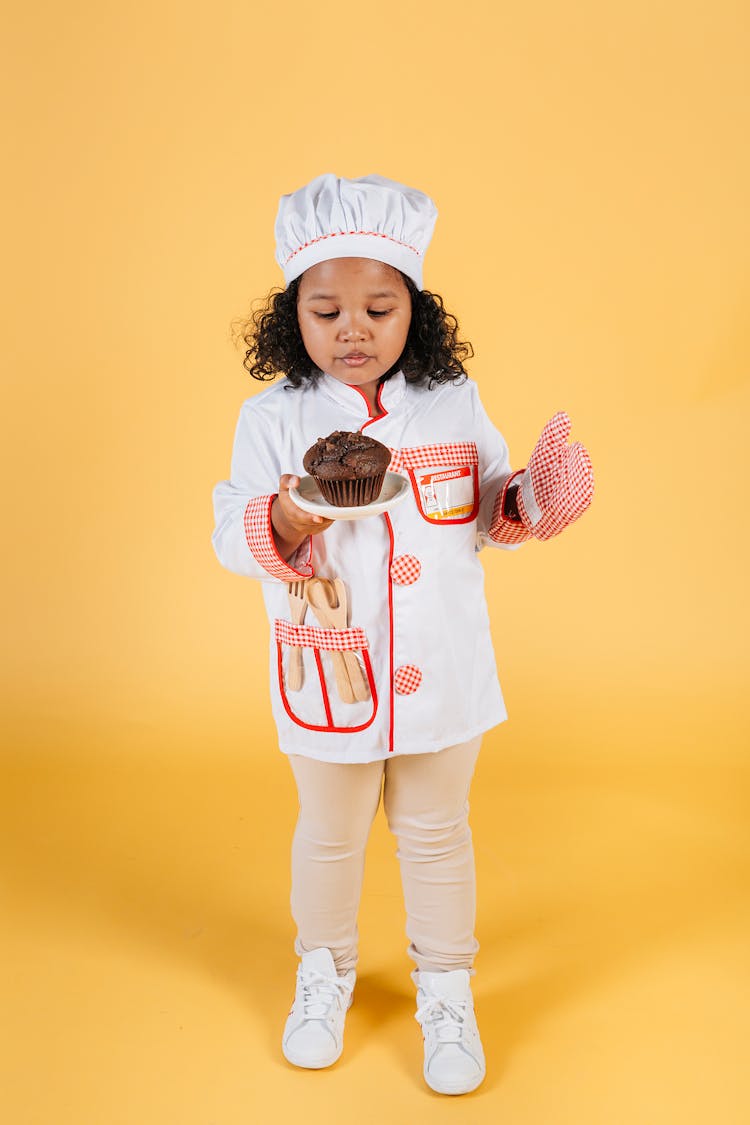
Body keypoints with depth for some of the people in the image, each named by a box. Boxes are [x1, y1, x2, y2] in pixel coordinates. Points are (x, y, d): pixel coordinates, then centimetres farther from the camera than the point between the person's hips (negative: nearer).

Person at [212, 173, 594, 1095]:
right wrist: (289, 518, -32)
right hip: (330, 681, -1)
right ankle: (324, 971, 45)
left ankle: (446, 990, 38)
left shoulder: (455, 404, -2)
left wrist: (529, 502, -14)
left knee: (436, 834, 17)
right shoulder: (272, 418, -7)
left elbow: (487, 514, 7)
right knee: (328, 836, 19)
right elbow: (234, 537, -11)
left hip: (442, 672, 1)